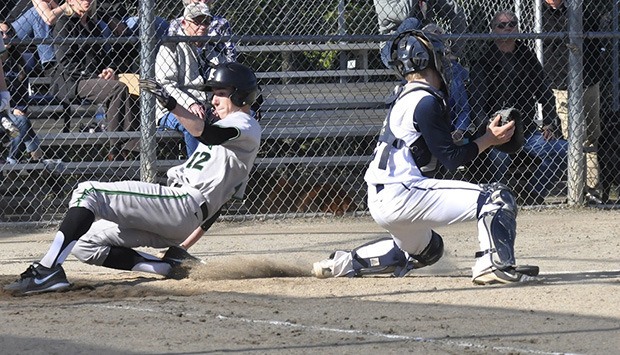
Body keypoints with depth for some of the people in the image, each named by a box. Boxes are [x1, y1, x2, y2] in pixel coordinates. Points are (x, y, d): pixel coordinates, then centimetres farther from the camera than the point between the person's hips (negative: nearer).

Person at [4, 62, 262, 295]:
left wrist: (171, 104, -36)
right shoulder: (226, 130, 31)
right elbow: (216, 196, 32)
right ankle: (169, 267, -3)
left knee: (88, 193, -18)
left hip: (183, 205, -11)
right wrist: (184, 246, 33)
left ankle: (48, 271, -31)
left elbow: (207, 134, -25)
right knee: (86, 244, 7)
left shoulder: (246, 126, 0)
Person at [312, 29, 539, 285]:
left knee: (427, 249, 36)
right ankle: (494, 265, -27)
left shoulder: (403, 97, 17)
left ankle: (344, 263, 29)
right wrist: (489, 139, -4)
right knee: (497, 197, -14)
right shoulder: (426, 102, -12)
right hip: (402, 195, -10)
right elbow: (451, 159, -12)